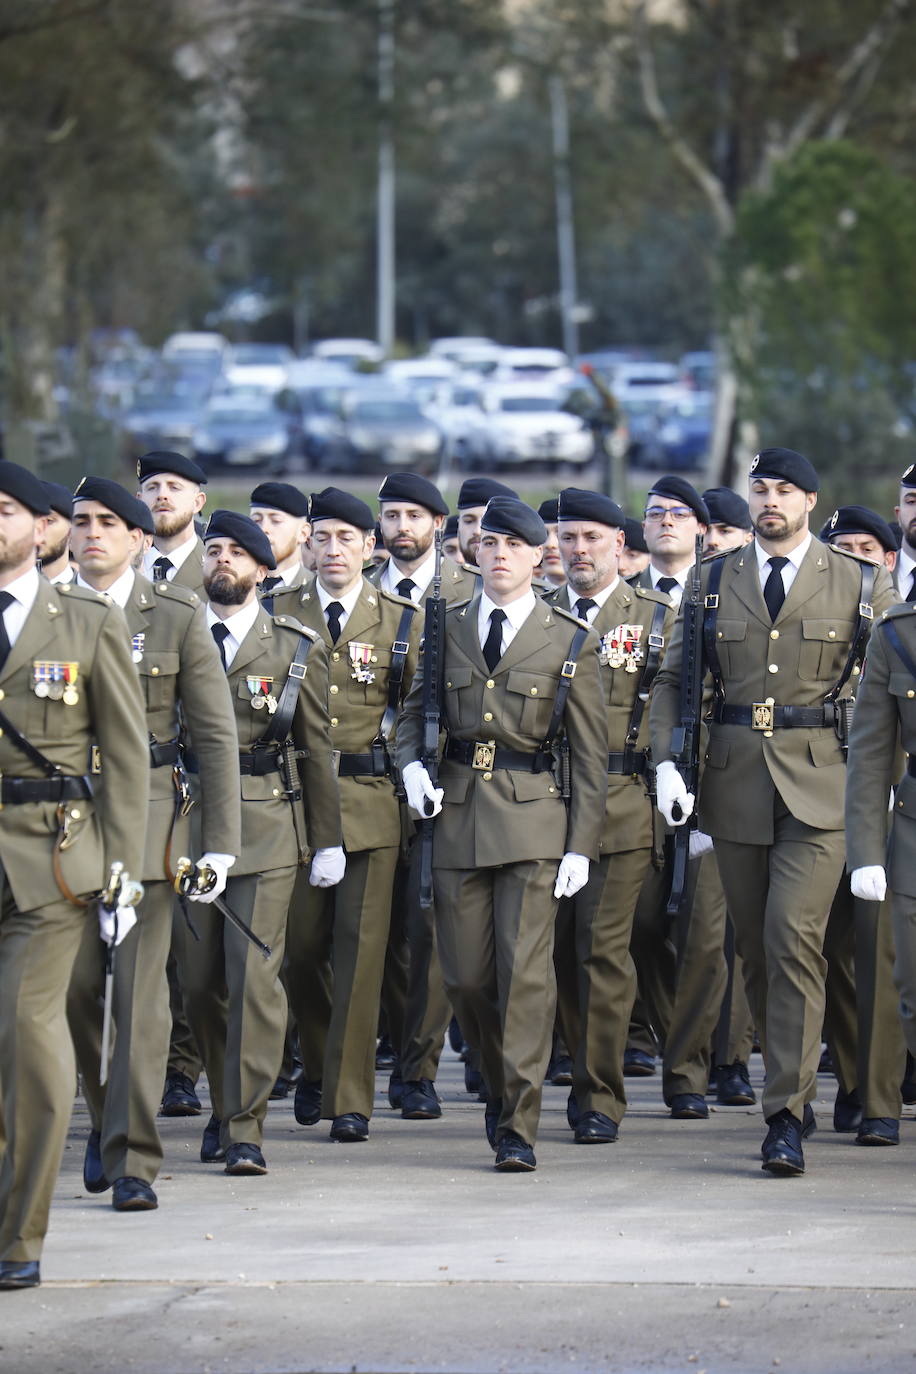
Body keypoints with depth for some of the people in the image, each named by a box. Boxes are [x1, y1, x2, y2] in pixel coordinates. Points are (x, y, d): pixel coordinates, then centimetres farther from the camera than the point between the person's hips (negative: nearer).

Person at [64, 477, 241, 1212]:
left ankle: (131, 1158, -2)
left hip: (148, 814, -2)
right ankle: (104, 1119, 26)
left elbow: (216, 735, 2)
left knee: (140, 992, -6)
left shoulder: (177, 616, 3)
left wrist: (220, 842, -5)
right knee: (74, 986, 2)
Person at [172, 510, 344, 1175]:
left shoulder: (296, 647, 6)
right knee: (199, 980, 7)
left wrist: (328, 840, 6)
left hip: (267, 826, -2)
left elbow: (318, 747, 7)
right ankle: (224, 1103, 25)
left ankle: (245, 1130, -7)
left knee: (254, 975, -9)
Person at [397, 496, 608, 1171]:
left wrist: (581, 845, -4)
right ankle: (501, 1082, 27)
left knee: (526, 971, -9)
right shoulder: (445, 630, 10)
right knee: (465, 975, 3)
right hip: (456, 816, 3)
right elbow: (415, 710, 20)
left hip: (532, 818, -3)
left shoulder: (571, 642, 3)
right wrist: (412, 765, -2)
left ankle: (518, 1126, -5)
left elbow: (590, 755, 2)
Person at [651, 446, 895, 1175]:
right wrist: (667, 762, -3)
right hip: (735, 781, 3)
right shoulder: (714, 581, 9)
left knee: (794, 937, -15)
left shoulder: (860, 584, 3)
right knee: (755, 949, 8)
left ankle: (787, 1117, -14)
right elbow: (672, 677, 11)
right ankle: (795, 1090, 24)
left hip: (819, 786, -3)